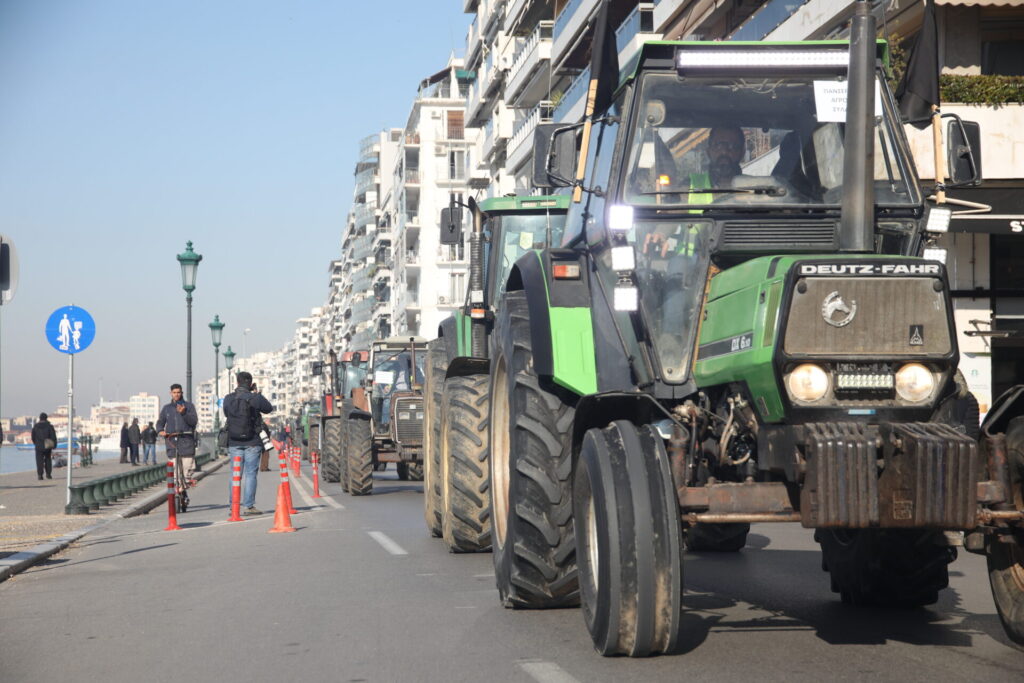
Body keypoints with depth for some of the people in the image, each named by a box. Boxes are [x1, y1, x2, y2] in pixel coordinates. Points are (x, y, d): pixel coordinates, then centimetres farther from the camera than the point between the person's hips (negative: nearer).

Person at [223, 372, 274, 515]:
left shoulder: (228, 399, 1)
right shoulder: (255, 398, -9)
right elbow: (269, 409, 7)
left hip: (234, 443, 3)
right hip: (252, 442, -3)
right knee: (250, 474, 0)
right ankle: (248, 506, -3)